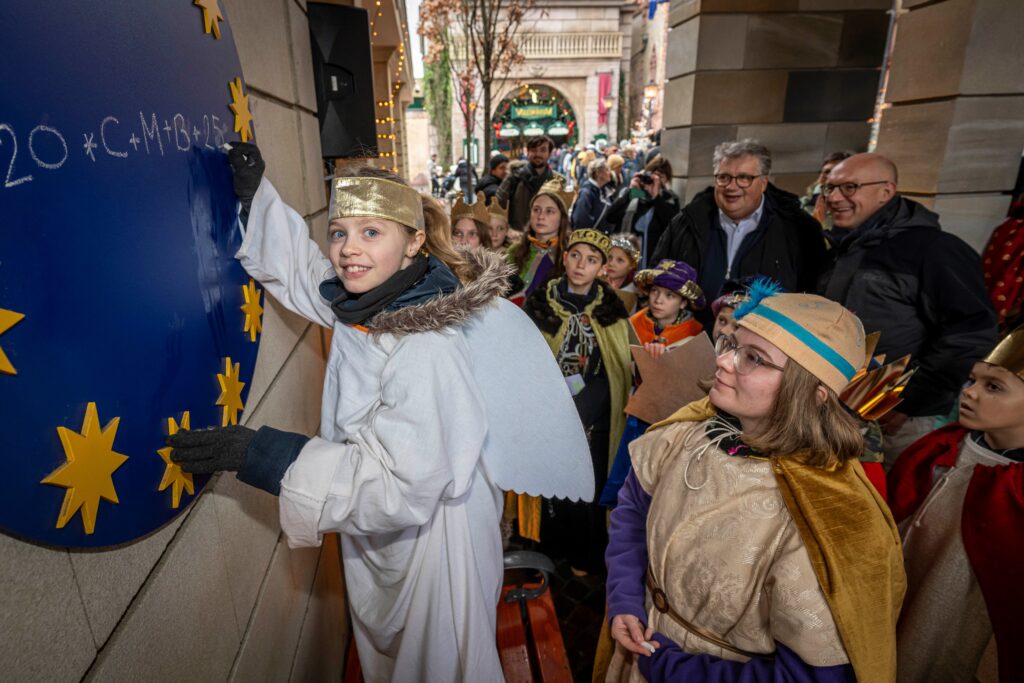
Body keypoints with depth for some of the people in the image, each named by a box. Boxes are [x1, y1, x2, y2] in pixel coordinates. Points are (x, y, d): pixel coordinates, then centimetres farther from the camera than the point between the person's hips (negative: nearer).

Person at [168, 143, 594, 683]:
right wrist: (254, 192, 1)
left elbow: (399, 485, -34)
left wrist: (263, 454, -32)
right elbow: (297, 264, 11)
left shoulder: (427, 351, -34)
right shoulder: (363, 302, -10)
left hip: (430, 552, -8)